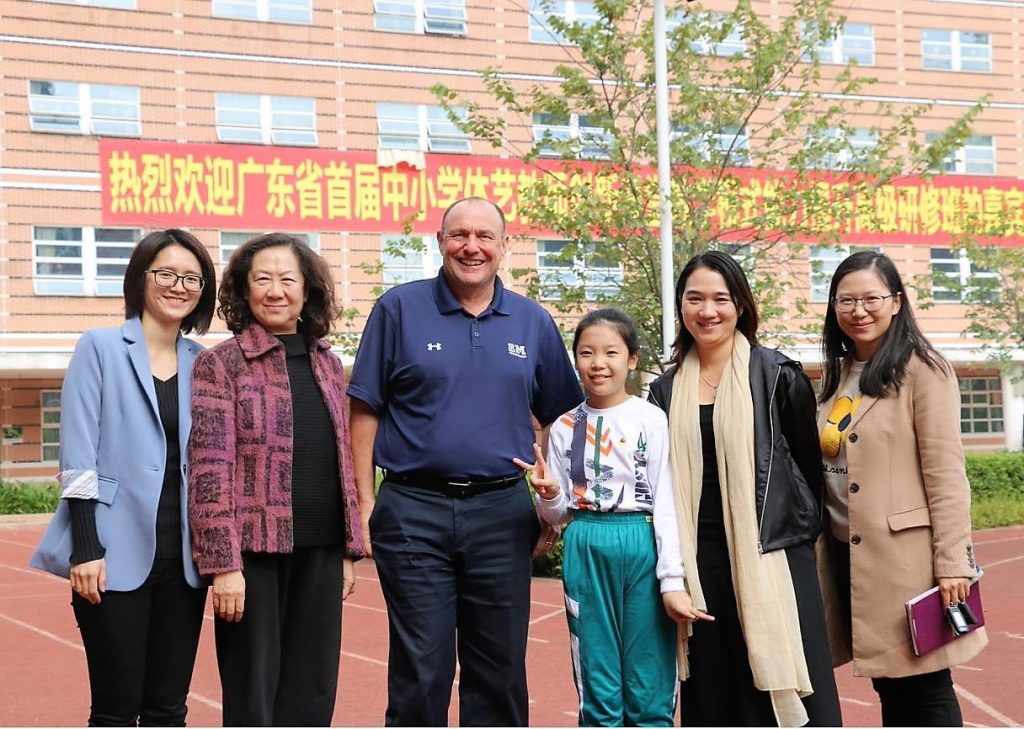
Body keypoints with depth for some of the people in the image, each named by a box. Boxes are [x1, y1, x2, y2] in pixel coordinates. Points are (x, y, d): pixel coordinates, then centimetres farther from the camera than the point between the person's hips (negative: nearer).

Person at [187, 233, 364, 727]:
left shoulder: (328, 365, 11)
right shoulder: (220, 364, -4)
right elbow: (210, 471, -10)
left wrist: (349, 549, 12)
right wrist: (223, 564, -15)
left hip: (320, 554, 5)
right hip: (255, 553, -5)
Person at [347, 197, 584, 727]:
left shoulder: (533, 322, 7)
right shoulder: (399, 309, 1)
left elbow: (558, 420, 13)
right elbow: (364, 411, 1)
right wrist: (365, 501, -5)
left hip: (503, 513, 2)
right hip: (414, 512, -2)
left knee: (500, 669, 10)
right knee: (419, 672, 2)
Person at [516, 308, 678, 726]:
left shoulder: (650, 420, -2)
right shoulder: (564, 428, 7)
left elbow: (666, 502, -3)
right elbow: (557, 515, 11)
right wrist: (549, 494, -11)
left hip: (642, 546, -3)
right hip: (585, 550, 3)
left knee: (650, 689, 1)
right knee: (598, 691, 8)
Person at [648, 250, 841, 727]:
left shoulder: (778, 377, -1)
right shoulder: (667, 390, 10)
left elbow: (809, 467, 5)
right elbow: (660, 487, 11)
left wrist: (800, 537, 10)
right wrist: (669, 578, 6)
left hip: (771, 560, -3)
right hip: (698, 564, 3)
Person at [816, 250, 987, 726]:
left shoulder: (922, 370, -7)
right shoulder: (837, 375, 13)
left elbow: (945, 473, -12)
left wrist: (953, 562, -16)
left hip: (904, 556, -6)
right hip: (847, 554, 6)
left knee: (924, 688, 0)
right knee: (889, 686, 13)